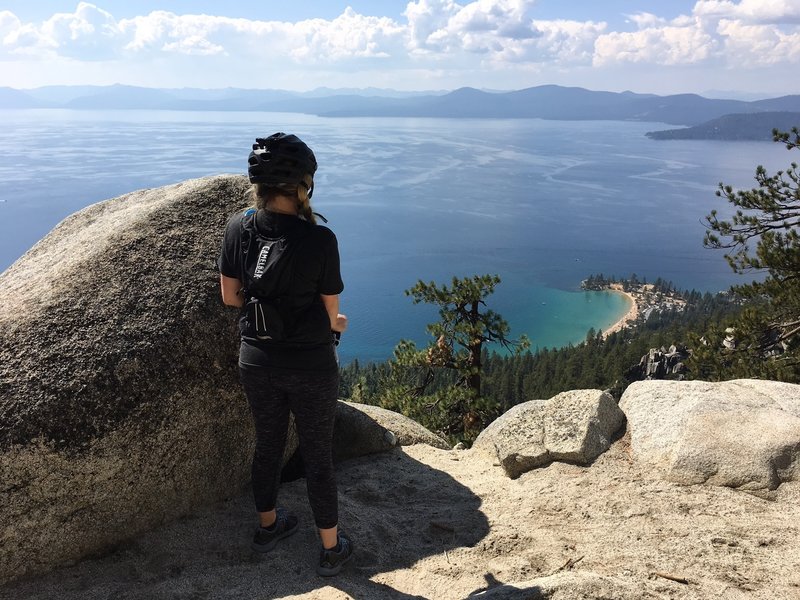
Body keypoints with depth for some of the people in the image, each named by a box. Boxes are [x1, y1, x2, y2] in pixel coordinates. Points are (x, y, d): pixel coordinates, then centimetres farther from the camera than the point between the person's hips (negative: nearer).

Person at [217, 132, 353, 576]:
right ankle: (332, 549, 32)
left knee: (267, 443, 25)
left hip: (257, 360, 4)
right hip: (311, 367, -4)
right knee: (318, 456, 14)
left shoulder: (237, 229, -9)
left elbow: (230, 297, 2)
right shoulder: (319, 240, -23)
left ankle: (268, 527, 47)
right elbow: (331, 315, -13)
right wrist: (334, 324, 10)